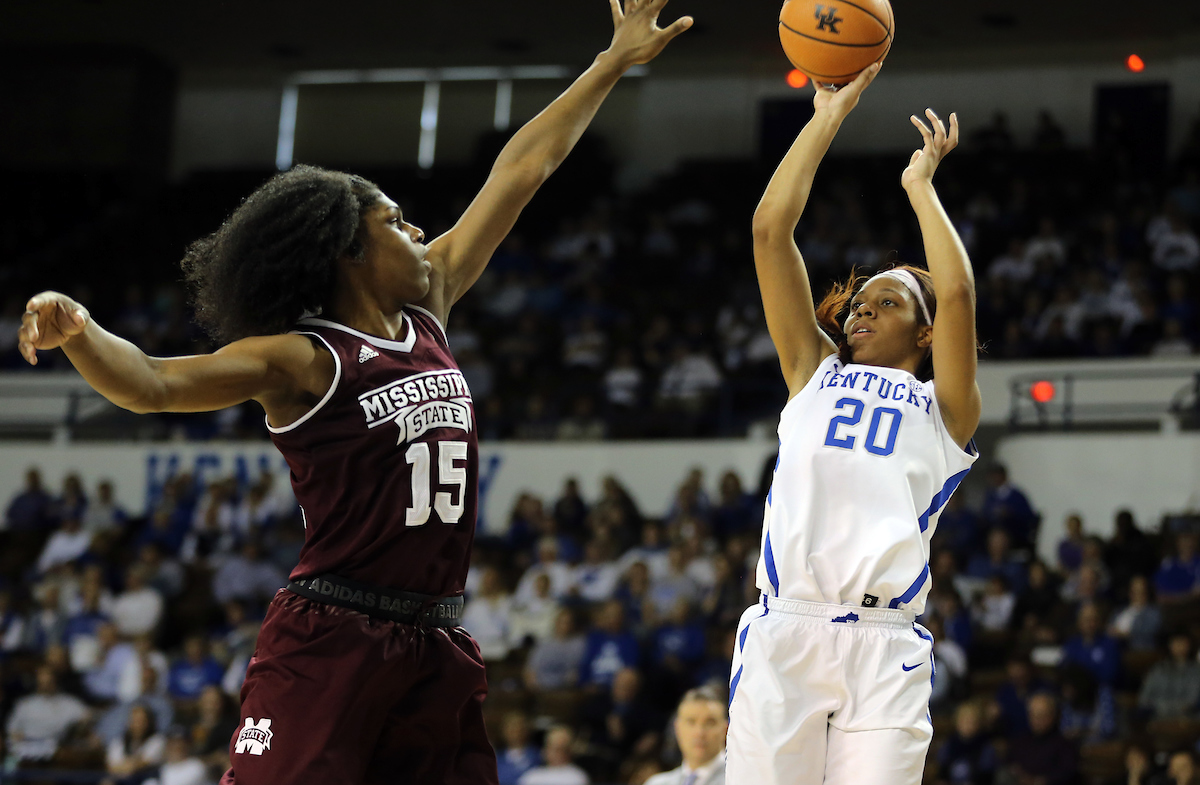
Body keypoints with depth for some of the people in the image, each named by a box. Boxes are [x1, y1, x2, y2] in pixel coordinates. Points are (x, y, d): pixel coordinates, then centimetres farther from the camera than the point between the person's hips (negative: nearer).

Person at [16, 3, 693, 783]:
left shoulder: (428, 311, 12)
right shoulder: (301, 360, -8)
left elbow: (519, 173, 16)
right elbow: (153, 384, -21)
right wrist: (78, 333, -42)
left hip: (437, 646, 7)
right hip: (329, 639, -7)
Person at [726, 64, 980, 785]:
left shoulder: (942, 408, 17)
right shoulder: (815, 375, 24)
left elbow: (957, 293, 0)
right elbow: (771, 231, 17)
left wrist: (921, 184, 12)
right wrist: (828, 118, 17)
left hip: (884, 647, -1)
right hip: (782, 635, 2)